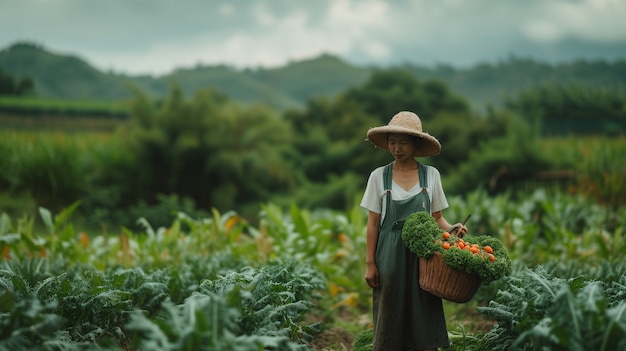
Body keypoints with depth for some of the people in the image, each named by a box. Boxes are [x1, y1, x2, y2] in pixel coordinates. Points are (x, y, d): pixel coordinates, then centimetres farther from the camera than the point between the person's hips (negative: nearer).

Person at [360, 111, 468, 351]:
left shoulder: (431, 175, 3)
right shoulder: (379, 176, 1)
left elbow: (437, 217, 9)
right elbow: (373, 223, 2)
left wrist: (452, 229, -12)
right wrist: (370, 263, -3)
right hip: (390, 255, 0)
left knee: (425, 318, 0)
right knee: (389, 320, 3)